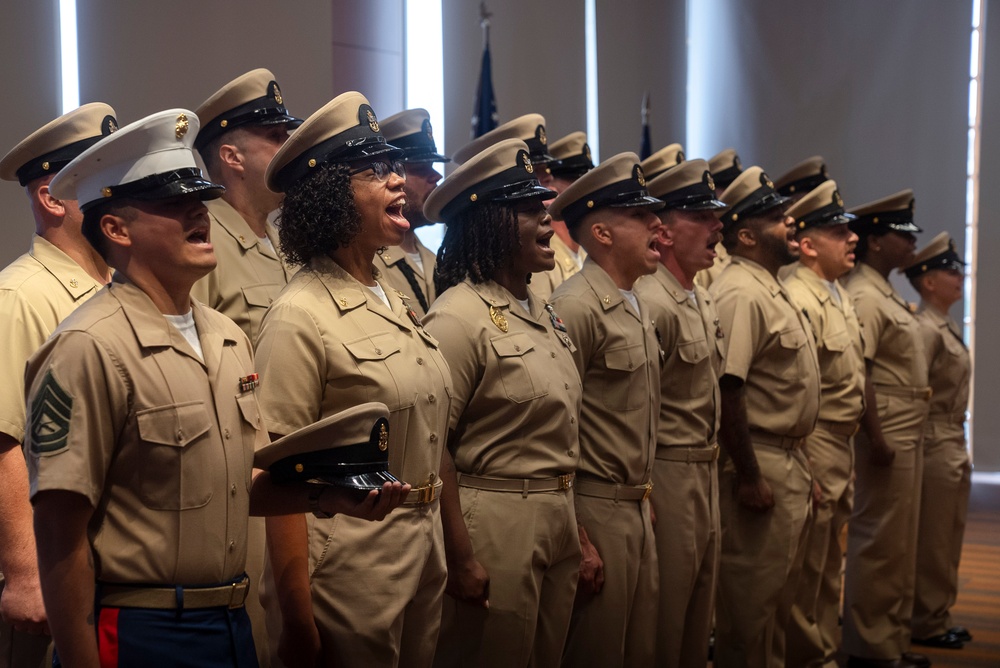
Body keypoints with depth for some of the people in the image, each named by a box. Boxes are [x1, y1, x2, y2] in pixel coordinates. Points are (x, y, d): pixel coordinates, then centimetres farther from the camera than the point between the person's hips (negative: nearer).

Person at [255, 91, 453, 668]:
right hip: (350, 560, -8)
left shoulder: (398, 302, 10)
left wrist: (451, 554, 16)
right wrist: (297, 621, -18)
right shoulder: (301, 317, -15)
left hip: (426, 549, 8)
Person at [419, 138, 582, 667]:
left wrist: (577, 532, 16)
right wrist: (461, 558, -18)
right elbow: (431, 449, -17)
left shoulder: (544, 314, 11)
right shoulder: (458, 316, -14)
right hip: (494, 524, -8)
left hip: (557, 523, 8)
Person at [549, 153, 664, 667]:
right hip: (596, 511, -8)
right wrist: (575, 541, -19)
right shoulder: (576, 307, -15)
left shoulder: (639, 308, 13)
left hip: (638, 510, 9)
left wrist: (645, 499, 15)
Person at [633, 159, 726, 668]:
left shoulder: (704, 301, 12)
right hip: (668, 477, -9)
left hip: (706, 473, 9)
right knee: (663, 621, 1)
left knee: (698, 613, 17)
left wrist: (710, 466, 18)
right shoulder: (651, 304, -17)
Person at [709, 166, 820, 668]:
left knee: (774, 590, 18)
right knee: (750, 596, -1)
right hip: (759, 464, -10)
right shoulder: (741, 293, -17)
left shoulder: (771, 289, 14)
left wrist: (798, 466, 17)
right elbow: (726, 390, -24)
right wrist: (749, 477, -23)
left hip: (788, 461, 10)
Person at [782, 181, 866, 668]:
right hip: (815, 447, -9)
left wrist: (844, 453, 15)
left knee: (829, 558, 17)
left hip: (842, 444, 9)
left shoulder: (840, 296, 12)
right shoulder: (799, 300, -18)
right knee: (808, 562, 0)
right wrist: (804, 469, -21)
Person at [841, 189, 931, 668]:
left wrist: (908, 438, 15)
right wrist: (876, 440, -24)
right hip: (886, 436, -10)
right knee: (879, 544, -3)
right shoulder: (864, 297, -15)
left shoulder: (886, 295, 16)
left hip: (906, 436, 10)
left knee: (900, 544, 15)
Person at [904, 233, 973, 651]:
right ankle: (927, 624, 8)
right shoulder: (925, 329, -15)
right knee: (933, 541, -1)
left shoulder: (948, 328, 15)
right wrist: (923, 449, -19)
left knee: (948, 538, 15)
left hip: (954, 447, 9)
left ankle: (939, 616, 24)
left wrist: (959, 451, 15)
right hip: (936, 448, -9)